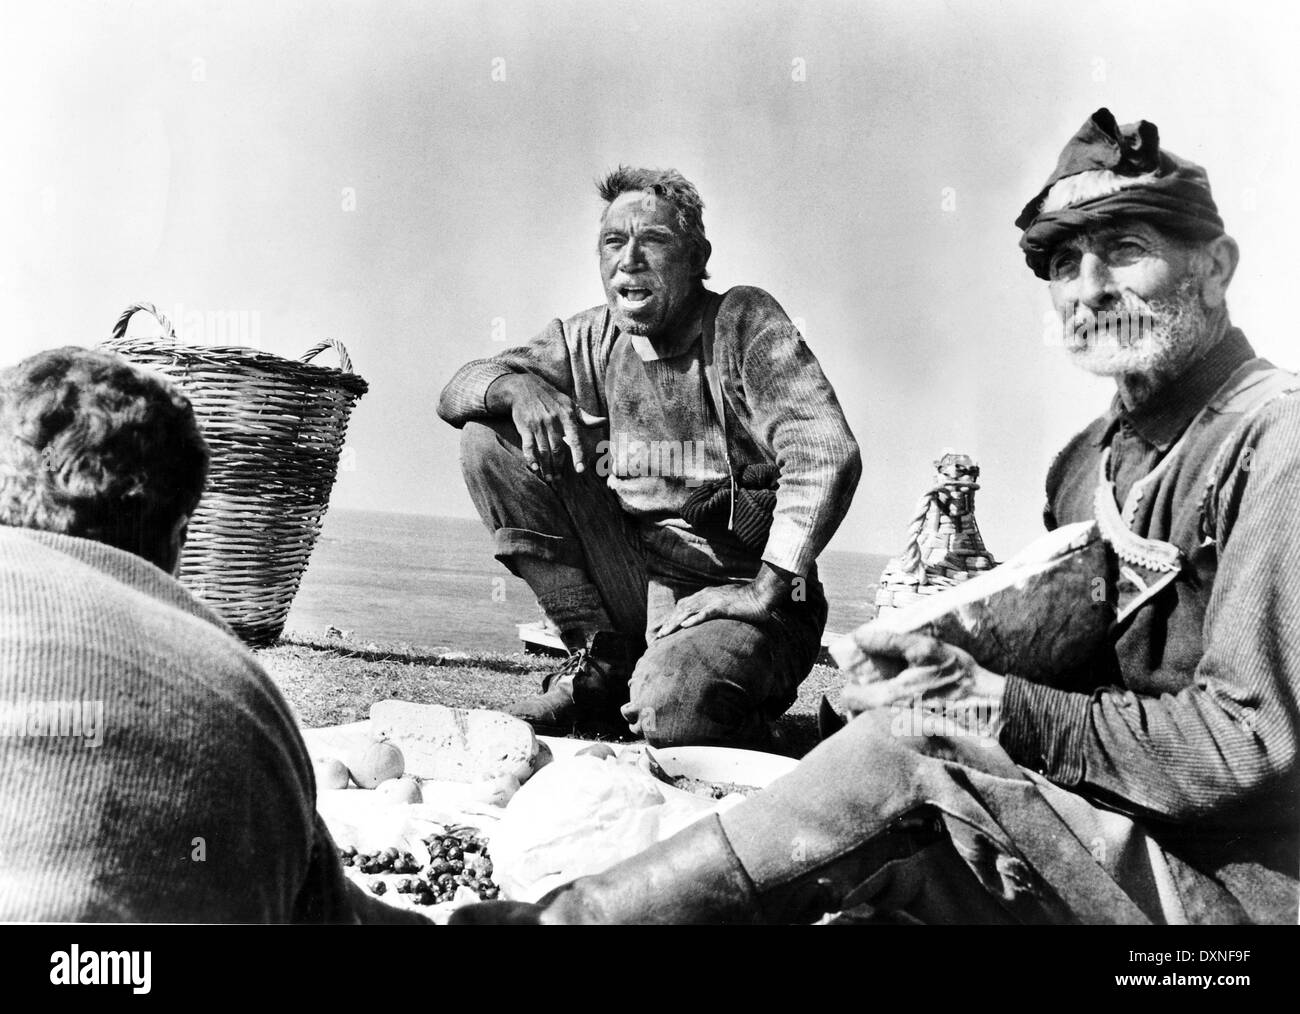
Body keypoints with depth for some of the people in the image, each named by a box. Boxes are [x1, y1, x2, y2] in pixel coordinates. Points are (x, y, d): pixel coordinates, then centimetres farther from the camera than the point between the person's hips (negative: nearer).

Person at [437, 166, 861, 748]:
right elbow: (460, 388, 5)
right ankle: (601, 661, -2)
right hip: (634, 580, 5)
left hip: (735, 591, -5)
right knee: (489, 438, -6)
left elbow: (826, 454, -20)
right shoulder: (592, 339, 7)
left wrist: (767, 593, -25)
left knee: (672, 707, -38)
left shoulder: (743, 322, -8)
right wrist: (520, 389, -19)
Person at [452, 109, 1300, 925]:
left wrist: (997, 704, -21)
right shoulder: (1087, 462, 12)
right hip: (1109, 833, 7)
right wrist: (936, 669, -10)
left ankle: (566, 913, -18)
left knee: (923, 751, -24)